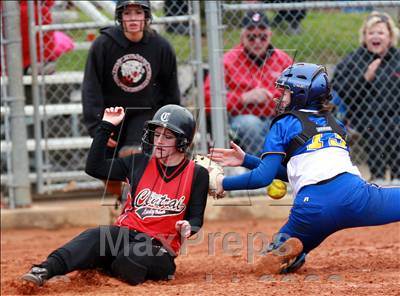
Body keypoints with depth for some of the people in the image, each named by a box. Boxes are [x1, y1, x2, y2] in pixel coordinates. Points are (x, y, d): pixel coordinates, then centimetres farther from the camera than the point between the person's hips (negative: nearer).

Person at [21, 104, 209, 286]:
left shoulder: (197, 175, 3)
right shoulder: (140, 163, 12)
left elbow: (196, 218, 6)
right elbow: (94, 167, 9)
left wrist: (188, 228, -19)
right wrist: (106, 126, 6)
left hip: (159, 246, -3)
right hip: (126, 232, 3)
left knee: (128, 259, -39)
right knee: (95, 237, -32)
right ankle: (45, 270, -51)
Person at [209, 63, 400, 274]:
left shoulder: (284, 124, 13)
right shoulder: (335, 124, 28)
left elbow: (263, 177, 4)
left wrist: (224, 183, 19)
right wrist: (246, 160, 34)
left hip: (312, 205, -3)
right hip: (352, 193, 3)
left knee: (274, 257, 20)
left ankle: (284, 250, -15)